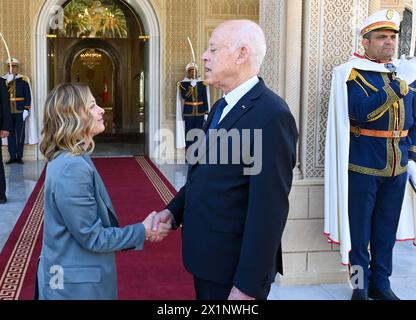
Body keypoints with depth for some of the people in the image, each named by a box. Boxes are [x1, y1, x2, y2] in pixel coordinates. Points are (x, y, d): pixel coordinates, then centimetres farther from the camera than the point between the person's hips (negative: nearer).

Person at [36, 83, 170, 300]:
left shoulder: (70, 160, 4)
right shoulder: (72, 168, -26)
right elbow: (93, 237, -21)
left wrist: (139, 229, 4)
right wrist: (142, 231, -11)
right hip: (76, 284, -9)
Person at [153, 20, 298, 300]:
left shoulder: (271, 115, -22)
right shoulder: (222, 106, 9)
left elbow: (268, 210, -24)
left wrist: (247, 286, -23)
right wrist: (174, 211, -1)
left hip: (235, 266, -9)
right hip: (208, 258, 9)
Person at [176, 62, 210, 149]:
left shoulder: (202, 83, 5)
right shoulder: (183, 83, 0)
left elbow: (205, 99, 6)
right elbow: (183, 96, -13)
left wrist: (206, 113, 3)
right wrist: (191, 86, -21)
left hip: (200, 112, 2)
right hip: (188, 112, -1)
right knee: (188, 132, 0)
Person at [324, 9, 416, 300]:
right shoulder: (352, 74, -6)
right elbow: (360, 111, -23)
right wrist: (393, 88, -29)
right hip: (363, 167, -5)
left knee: (387, 231, 14)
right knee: (360, 231, 5)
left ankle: (381, 284, 27)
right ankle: (361, 286, 18)